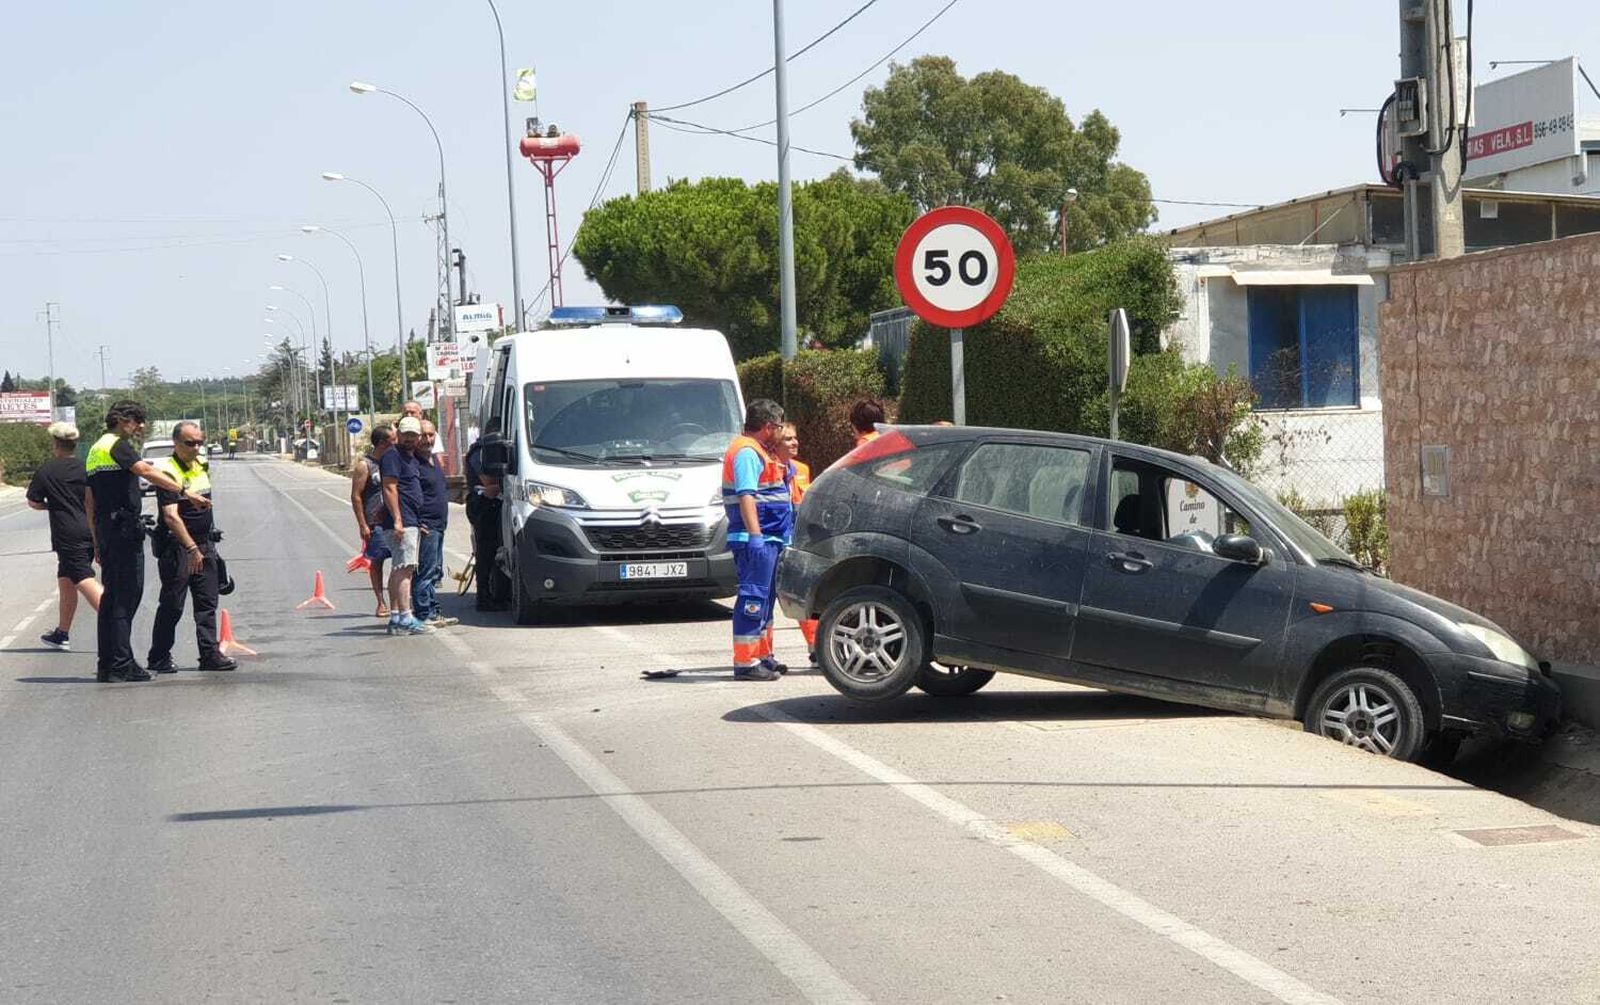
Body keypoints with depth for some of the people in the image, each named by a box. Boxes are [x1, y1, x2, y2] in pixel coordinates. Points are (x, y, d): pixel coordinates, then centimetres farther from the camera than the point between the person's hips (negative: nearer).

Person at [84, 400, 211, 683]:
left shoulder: (95, 450, 20)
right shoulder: (118, 445, -8)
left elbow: (89, 502, 23)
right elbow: (146, 471, -26)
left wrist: (97, 542, 25)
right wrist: (186, 492, -34)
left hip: (104, 529, 10)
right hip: (124, 528, -10)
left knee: (112, 595, 13)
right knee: (127, 595, -8)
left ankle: (106, 664, 15)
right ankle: (121, 665, -9)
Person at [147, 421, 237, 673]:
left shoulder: (202, 465, 9)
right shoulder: (168, 472, -17)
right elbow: (171, 516, -26)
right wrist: (192, 548, -32)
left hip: (204, 544, 8)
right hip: (177, 546, -8)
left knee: (207, 603, 7)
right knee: (172, 605, -3)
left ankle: (210, 654, 10)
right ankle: (158, 659, 5)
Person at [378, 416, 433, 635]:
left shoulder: (411, 458, 21)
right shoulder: (392, 457, -8)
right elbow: (390, 489, -16)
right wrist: (397, 520, -22)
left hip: (411, 524, 10)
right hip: (401, 524, -10)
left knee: (398, 571, 10)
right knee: (404, 569, -14)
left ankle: (395, 618, 13)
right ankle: (406, 619, -19)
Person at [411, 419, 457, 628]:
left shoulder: (433, 460, 16)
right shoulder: (412, 462, -13)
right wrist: (415, 524, -21)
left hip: (439, 525, 10)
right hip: (426, 526, -10)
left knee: (435, 572, 13)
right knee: (426, 572, -9)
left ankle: (434, 613, 18)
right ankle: (424, 615, -7)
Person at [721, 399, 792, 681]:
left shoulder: (758, 452, 21)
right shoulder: (747, 452, -13)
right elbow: (746, 496, -22)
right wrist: (755, 536, -28)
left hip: (768, 539, 11)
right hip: (756, 539, -11)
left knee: (763, 597, 16)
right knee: (753, 597, -11)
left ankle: (763, 657, 24)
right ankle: (745, 662, -12)